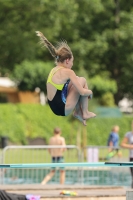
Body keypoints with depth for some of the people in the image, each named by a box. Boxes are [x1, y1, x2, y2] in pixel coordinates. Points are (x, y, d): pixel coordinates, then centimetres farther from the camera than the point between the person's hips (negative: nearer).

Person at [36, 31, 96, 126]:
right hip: (63, 109, -8)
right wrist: (90, 92, 7)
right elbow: (82, 92, -14)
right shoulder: (68, 72, -15)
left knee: (76, 82, 22)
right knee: (83, 81, 6)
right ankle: (85, 113, 12)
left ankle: (78, 112, 22)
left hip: (54, 107, 8)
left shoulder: (54, 70, 10)